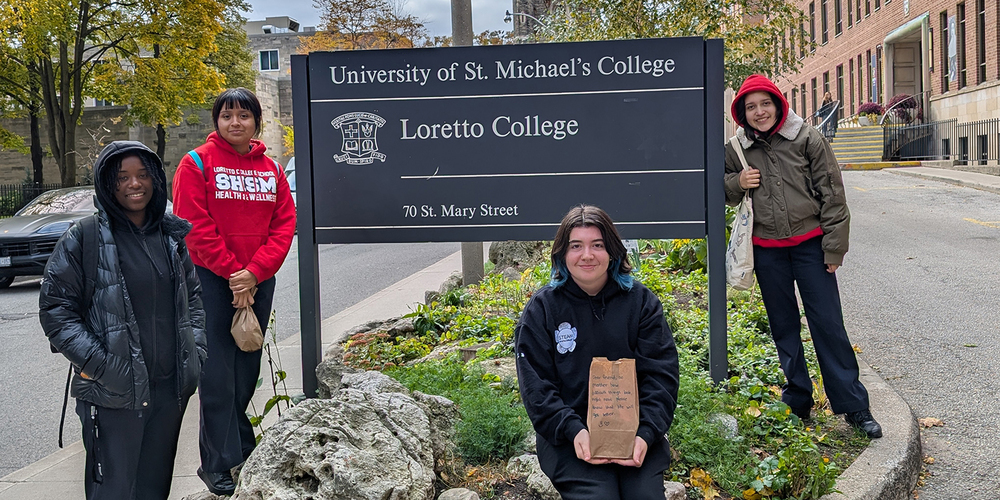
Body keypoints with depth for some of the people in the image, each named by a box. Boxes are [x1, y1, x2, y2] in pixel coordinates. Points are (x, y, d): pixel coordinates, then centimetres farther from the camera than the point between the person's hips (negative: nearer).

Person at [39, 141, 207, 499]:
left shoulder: (171, 235, 10)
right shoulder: (84, 239, -6)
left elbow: (193, 296, 19)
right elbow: (55, 310, -7)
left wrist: (196, 348, 7)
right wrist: (97, 363, -15)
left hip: (172, 386, 5)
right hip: (114, 394, -5)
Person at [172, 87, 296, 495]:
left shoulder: (271, 169, 10)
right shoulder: (197, 163, -3)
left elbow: (284, 224, 3)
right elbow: (195, 225, -11)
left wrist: (255, 272, -10)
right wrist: (232, 273, -14)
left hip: (258, 280, 4)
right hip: (212, 280, -4)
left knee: (247, 369, 12)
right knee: (218, 373, -4)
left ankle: (240, 446, 26)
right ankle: (218, 464, 4)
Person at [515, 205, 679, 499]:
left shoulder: (640, 301, 4)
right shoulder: (541, 309, 1)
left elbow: (661, 373, -1)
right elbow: (536, 385, -4)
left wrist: (646, 433, -15)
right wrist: (573, 431, -18)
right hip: (569, 436, -1)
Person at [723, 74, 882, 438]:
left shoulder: (807, 138, -4)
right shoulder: (736, 151, 3)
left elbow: (832, 193, -4)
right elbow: (722, 194, 17)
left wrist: (834, 247, -7)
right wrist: (736, 183, -6)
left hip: (810, 244, -3)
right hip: (767, 251, 3)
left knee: (828, 324, -1)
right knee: (784, 328, 12)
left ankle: (853, 406, 9)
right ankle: (797, 404, 25)